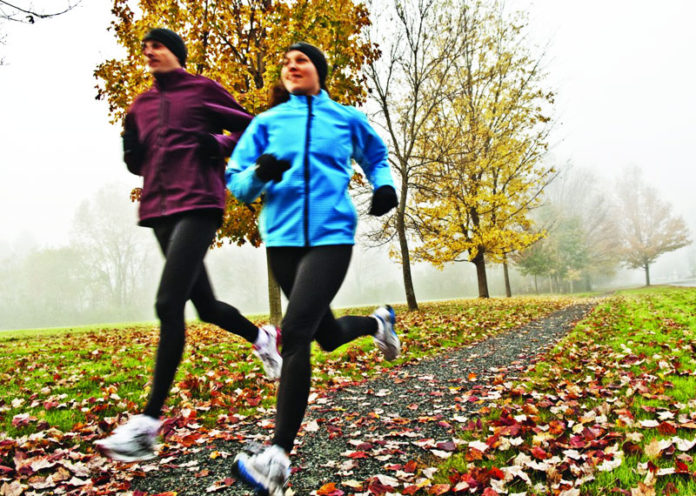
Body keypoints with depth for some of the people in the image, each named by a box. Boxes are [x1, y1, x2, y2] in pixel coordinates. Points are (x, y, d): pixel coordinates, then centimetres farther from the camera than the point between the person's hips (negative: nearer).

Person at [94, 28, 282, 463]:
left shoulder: (203, 89, 7)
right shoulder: (141, 106, 21)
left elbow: (250, 130, 8)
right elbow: (133, 158, 29)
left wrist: (220, 144, -9)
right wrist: (159, 164, 7)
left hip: (198, 205, -7)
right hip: (159, 210, 7)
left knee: (169, 304, -19)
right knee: (205, 306, 11)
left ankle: (148, 422, -16)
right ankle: (262, 337, 39)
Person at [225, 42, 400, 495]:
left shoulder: (347, 118, 11)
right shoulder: (267, 122, 13)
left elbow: (376, 157, 28)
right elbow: (236, 182, 10)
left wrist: (385, 186, 6)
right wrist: (259, 173, -13)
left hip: (331, 236, -3)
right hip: (282, 238, 4)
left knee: (295, 331, -21)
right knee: (329, 337, 14)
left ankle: (278, 458, -15)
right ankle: (378, 322, 49)